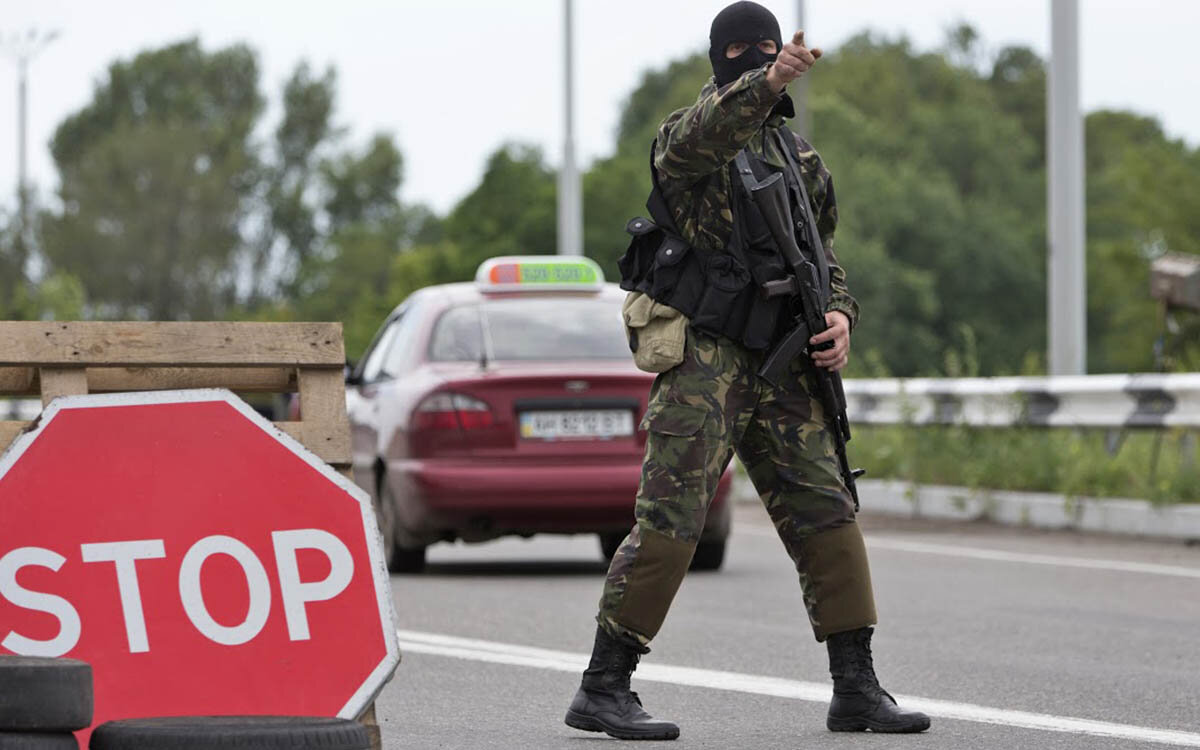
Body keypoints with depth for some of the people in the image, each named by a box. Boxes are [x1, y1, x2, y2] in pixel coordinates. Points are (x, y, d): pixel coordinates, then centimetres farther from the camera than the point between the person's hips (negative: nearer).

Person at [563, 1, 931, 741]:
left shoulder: (796, 155, 17)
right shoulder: (687, 135, -4)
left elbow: (824, 257, 22)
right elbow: (707, 133, -30)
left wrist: (841, 317, 0)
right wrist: (770, 82, -49)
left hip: (778, 370, 6)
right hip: (703, 356, -6)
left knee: (827, 520, 2)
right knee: (668, 525, -11)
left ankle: (857, 688, 7)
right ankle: (603, 690, -4)